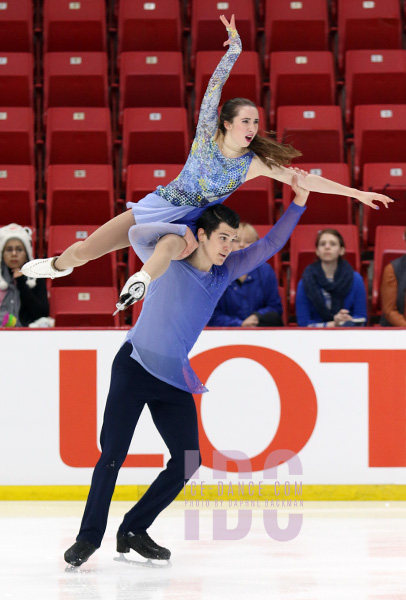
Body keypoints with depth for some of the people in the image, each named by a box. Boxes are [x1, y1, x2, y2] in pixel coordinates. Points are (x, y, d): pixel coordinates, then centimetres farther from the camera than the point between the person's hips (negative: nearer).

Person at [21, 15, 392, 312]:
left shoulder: (255, 163, -9)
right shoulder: (207, 134, -10)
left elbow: (303, 178, -10)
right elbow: (215, 87, -19)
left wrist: (356, 193, -15)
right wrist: (234, 49, -29)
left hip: (191, 222, -1)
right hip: (161, 205, 1)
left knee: (176, 245, -46)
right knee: (85, 250, -1)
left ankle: (145, 278, -27)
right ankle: (59, 265, 32)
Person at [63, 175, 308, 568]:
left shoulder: (224, 273, 7)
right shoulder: (168, 262, -6)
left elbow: (269, 245, 7)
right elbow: (136, 234, -19)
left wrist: (299, 201, -2)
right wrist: (175, 231, -19)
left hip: (174, 380, 6)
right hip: (135, 369, -6)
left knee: (187, 459, -1)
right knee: (113, 453, -11)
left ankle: (133, 530, 10)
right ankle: (89, 537, -3)